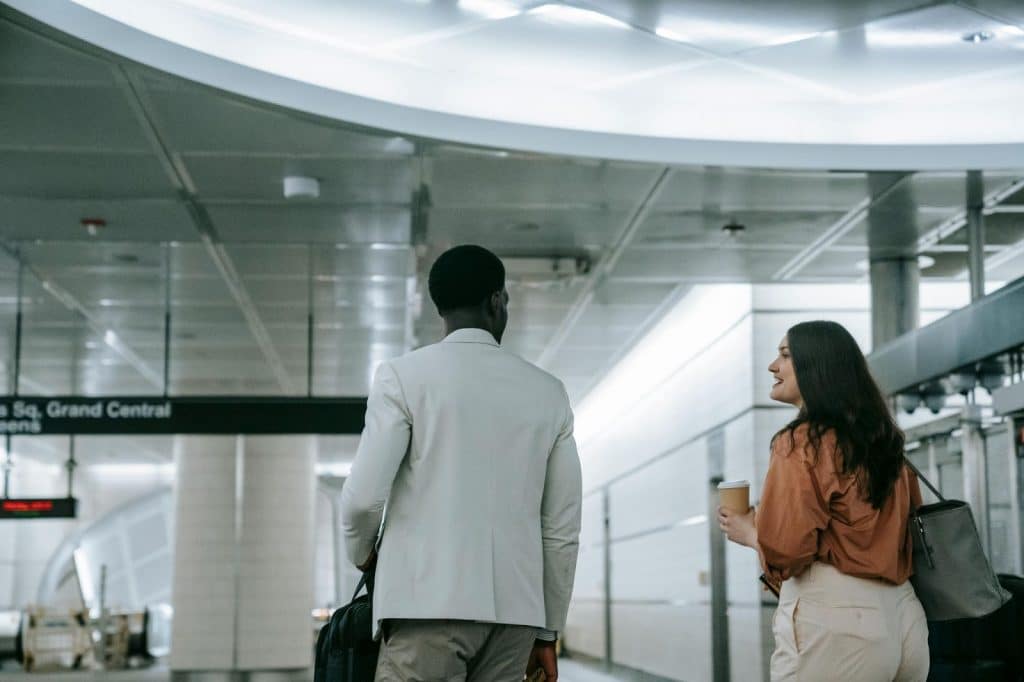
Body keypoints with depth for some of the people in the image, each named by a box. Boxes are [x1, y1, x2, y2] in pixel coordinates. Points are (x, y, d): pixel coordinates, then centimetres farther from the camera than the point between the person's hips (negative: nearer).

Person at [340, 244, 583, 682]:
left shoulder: (403, 375, 1)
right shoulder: (547, 392, 12)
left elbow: (364, 495, -7)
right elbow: (562, 529, 12)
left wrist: (363, 553, 15)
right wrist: (547, 631, 19)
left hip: (430, 601, -4)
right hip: (515, 610, 4)